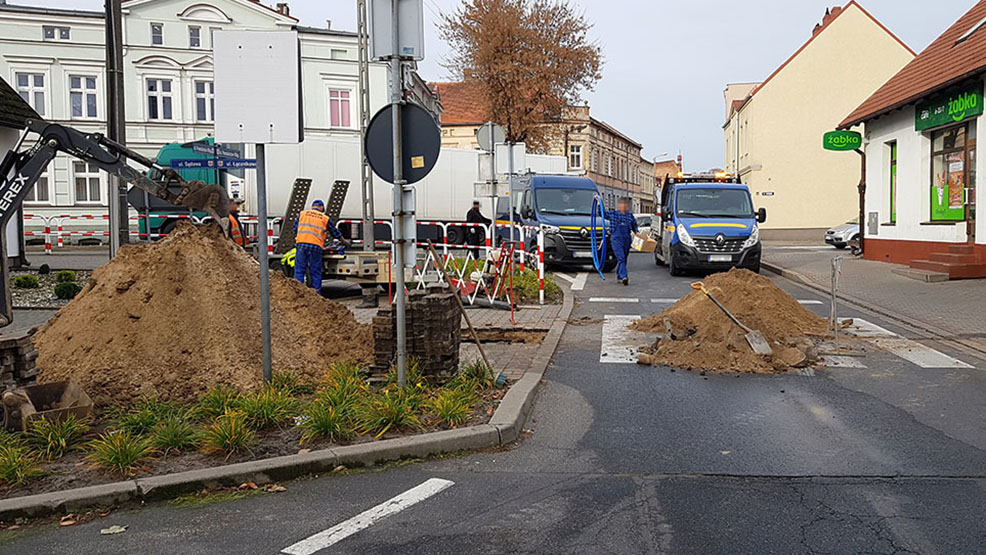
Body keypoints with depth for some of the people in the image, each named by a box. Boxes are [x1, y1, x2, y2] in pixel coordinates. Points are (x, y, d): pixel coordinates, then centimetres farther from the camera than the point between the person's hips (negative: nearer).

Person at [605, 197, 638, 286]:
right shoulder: (613, 214, 5)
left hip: (627, 239, 4)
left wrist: (636, 232, 7)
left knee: (624, 259, 9)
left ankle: (619, 277, 21)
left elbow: (634, 225, 23)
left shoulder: (630, 215, 12)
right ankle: (624, 276, -27)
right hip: (616, 238, -4)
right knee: (621, 258, -17)